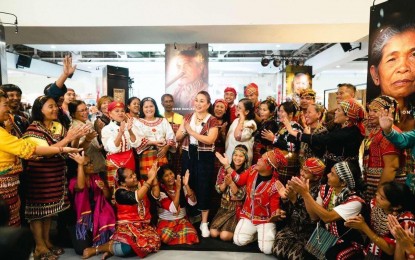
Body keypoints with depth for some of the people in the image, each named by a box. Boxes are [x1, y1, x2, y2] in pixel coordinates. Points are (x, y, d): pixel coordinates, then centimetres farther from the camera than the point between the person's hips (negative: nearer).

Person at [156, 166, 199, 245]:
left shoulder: (181, 186, -4)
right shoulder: (160, 191, -16)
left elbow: (193, 202, -16)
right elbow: (173, 209, -27)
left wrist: (186, 185, -26)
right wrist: (178, 189, -28)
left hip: (181, 219, 3)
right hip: (165, 221, -3)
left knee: (191, 235, -27)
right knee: (166, 237, -35)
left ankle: (174, 234, 2)